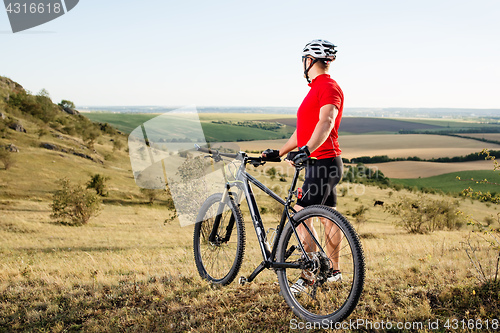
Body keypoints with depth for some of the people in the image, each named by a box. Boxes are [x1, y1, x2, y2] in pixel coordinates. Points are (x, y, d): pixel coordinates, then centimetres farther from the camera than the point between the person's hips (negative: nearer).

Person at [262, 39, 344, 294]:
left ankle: (308, 277, -7)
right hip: (325, 163, 10)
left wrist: (307, 150, -43)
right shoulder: (318, 88, 20)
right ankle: (333, 270, 26)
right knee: (329, 217, 15)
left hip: (322, 162, -10)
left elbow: (326, 122, -30)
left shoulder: (328, 87, -12)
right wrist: (279, 152, 24)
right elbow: (303, 129, 24)